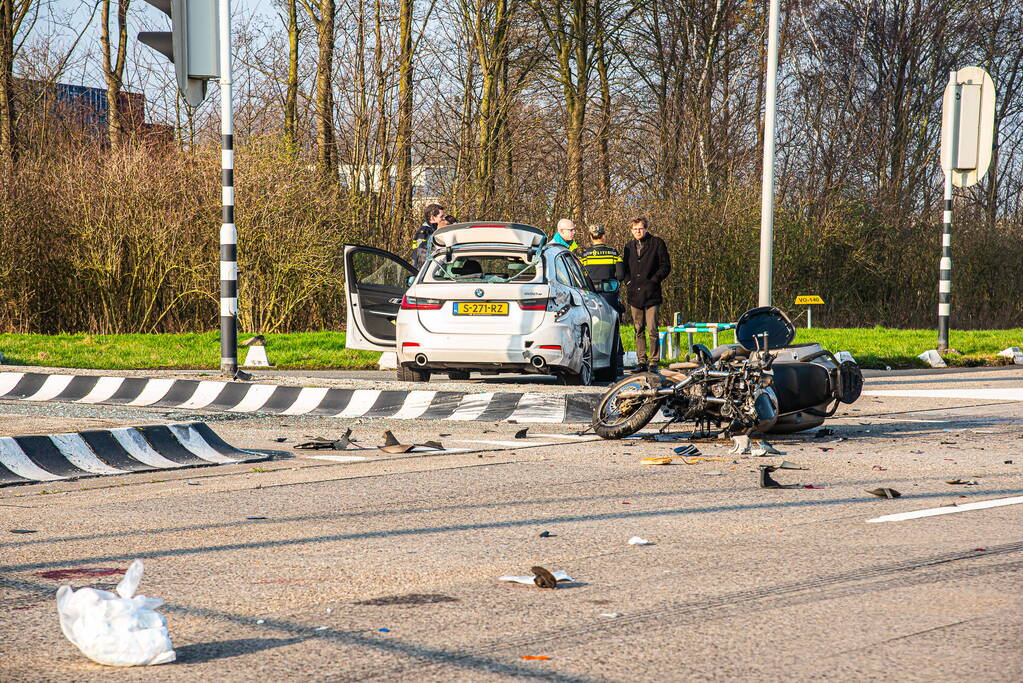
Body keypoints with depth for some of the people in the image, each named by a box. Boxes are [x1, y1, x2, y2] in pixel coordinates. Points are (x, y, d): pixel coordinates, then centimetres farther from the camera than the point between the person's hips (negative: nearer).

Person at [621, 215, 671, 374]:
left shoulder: (657, 244, 2)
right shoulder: (629, 247, 16)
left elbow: (665, 266, 1)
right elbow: (624, 268, 24)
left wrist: (653, 281, -7)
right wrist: (628, 281, 7)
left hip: (651, 295, -5)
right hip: (634, 295, 5)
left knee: (652, 330, -7)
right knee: (639, 330, 8)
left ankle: (654, 362, -2)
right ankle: (641, 361, 13)